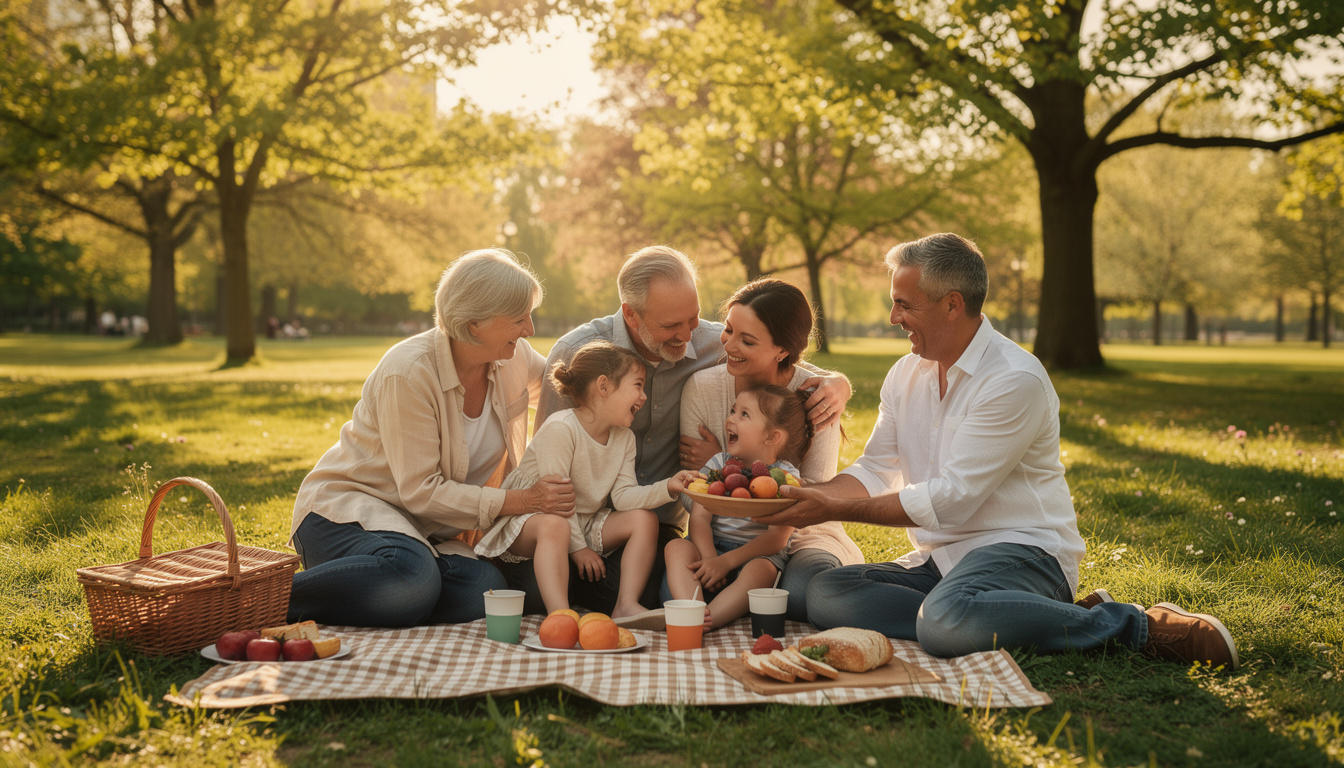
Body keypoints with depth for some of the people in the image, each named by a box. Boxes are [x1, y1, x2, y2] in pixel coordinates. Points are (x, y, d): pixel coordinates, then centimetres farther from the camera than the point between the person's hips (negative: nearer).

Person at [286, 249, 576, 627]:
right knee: (411, 575, -41)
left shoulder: (515, 357, -2)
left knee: (484, 590, -28)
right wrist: (525, 500, -23)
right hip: (348, 507, -7)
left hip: (427, 528, 7)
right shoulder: (408, 372, -22)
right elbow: (421, 491, -22)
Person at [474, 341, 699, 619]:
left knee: (645, 519, -8)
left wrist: (667, 487, -21)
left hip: (583, 523, 8)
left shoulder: (624, 438, 3)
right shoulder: (560, 428, -23)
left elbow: (623, 497, -6)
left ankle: (626, 604, -17)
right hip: (527, 518, -8)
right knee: (554, 525, -41)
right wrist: (577, 547, -21)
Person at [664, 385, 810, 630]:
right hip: (712, 548, 4)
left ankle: (706, 622, -50)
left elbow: (776, 539, -13)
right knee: (677, 547, -24)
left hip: (756, 555, -3)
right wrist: (709, 558, -22)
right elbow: (699, 517, -3)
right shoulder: (718, 464, 9)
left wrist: (726, 561, -24)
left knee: (759, 571, -36)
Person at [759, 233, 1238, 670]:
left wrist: (836, 510, -18)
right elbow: (874, 471, 11)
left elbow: (951, 498, -19)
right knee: (824, 594, -16)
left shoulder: (1016, 380, -15)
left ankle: (1138, 626, -18)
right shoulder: (905, 374, 11)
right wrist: (808, 497, -9)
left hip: (1023, 548, -8)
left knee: (947, 619, -40)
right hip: (940, 559, 8)